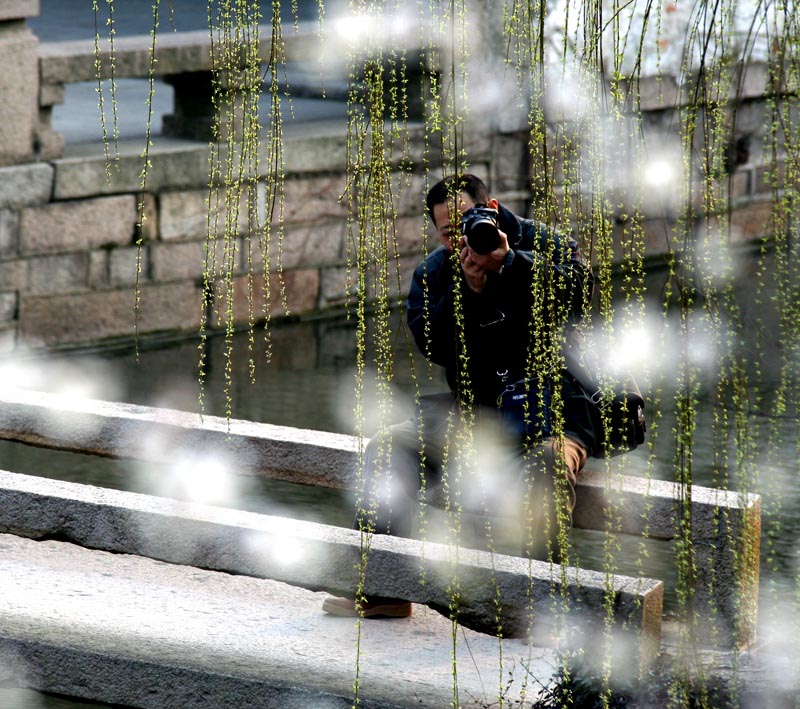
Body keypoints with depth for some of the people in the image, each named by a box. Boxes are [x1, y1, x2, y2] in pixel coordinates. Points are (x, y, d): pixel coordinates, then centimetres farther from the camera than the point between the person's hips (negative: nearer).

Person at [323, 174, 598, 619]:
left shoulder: (545, 247, 2)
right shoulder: (434, 274, 11)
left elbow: (578, 289, -19)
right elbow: (432, 344, -4)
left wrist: (510, 261, -25)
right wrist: (468, 288, -18)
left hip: (553, 405, -5)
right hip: (474, 411, 5)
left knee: (548, 464, -38)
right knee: (389, 451, -10)